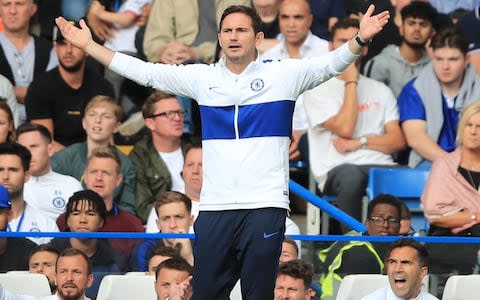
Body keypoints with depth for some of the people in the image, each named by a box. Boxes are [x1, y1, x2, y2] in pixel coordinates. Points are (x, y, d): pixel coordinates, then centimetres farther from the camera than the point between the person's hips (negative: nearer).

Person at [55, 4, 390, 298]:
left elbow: (331, 65, -8)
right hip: (215, 208, 3)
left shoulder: (283, 74, 3)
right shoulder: (202, 78, 10)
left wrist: (359, 40, -27)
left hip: (265, 206, -3)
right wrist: (89, 45, 9)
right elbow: (144, 71, 13)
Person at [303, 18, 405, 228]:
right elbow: (345, 129, -7)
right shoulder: (318, 90, 8)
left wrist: (359, 143, -4)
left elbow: (398, 140, 12)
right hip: (337, 169, -3)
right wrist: (351, 81, 0)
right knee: (350, 176, -41)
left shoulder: (381, 90, 22)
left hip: (380, 165, 3)